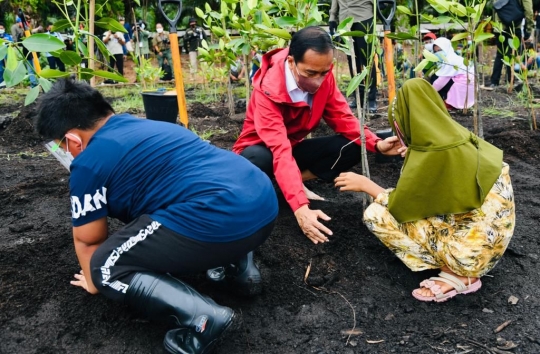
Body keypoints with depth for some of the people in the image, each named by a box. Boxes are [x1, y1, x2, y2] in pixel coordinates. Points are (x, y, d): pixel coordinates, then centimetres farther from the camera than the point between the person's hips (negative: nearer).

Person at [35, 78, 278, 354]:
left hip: (219, 223, -9)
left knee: (106, 267, 6)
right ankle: (241, 264, 18)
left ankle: (202, 315, -12)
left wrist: (96, 281, 35)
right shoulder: (150, 126, 26)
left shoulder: (88, 162, 3)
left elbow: (87, 241, 15)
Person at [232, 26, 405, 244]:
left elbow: (342, 118, -10)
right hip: (262, 150, -5)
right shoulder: (268, 89, -33)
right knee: (258, 160, -41)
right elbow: (280, 151, -42)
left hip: (295, 147, 5)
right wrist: (300, 207, -52)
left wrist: (376, 144, -29)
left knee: (352, 148, -18)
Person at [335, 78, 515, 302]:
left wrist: (366, 185, 3)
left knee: (376, 214, -8)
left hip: (475, 243, -9)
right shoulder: (456, 134, 2)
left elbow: (400, 207, -11)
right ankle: (461, 266, 11)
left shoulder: (430, 155, -22)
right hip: (492, 227, 9)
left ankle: (459, 274, -5)